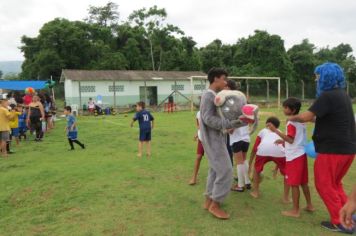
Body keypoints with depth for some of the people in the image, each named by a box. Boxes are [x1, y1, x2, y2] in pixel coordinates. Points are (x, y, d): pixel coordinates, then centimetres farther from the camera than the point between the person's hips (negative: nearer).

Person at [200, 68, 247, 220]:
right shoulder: (208, 95, -15)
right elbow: (208, 119, -24)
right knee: (225, 171, -6)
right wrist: (229, 124, -29)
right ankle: (215, 205, 6)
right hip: (213, 140, -10)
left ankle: (209, 201, 26)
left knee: (215, 170, 15)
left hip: (217, 138, 10)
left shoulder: (215, 96, 14)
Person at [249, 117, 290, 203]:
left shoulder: (262, 131, 36)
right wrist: (277, 167, 57)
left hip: (263, 150, 0)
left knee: (256, 169, 30)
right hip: (278, 151, 0)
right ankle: (286, 197, 25)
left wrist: (250, 165, 47)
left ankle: (255, 192, 35)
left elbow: (254, 150, 37)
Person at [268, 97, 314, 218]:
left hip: (294, 156, -10)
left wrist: (275, 130, -31)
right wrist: (284, 141, 21)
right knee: (303, 182, 19)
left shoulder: (291, 123, -17)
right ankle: (309, 205, 30)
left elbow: (290, 140, -26)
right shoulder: (300, 121, 12)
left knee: (294, 184, -1)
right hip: (301, 154, 10)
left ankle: (295, 210, 7)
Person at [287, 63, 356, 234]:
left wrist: (293, 118, -4)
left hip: (332, 149, -9)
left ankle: (340, 222, 11)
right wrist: (313, 119, 19)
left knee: (324, 185, 5)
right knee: (335, 184, 22)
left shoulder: (327, 96, -18)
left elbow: (306, 117, -22)